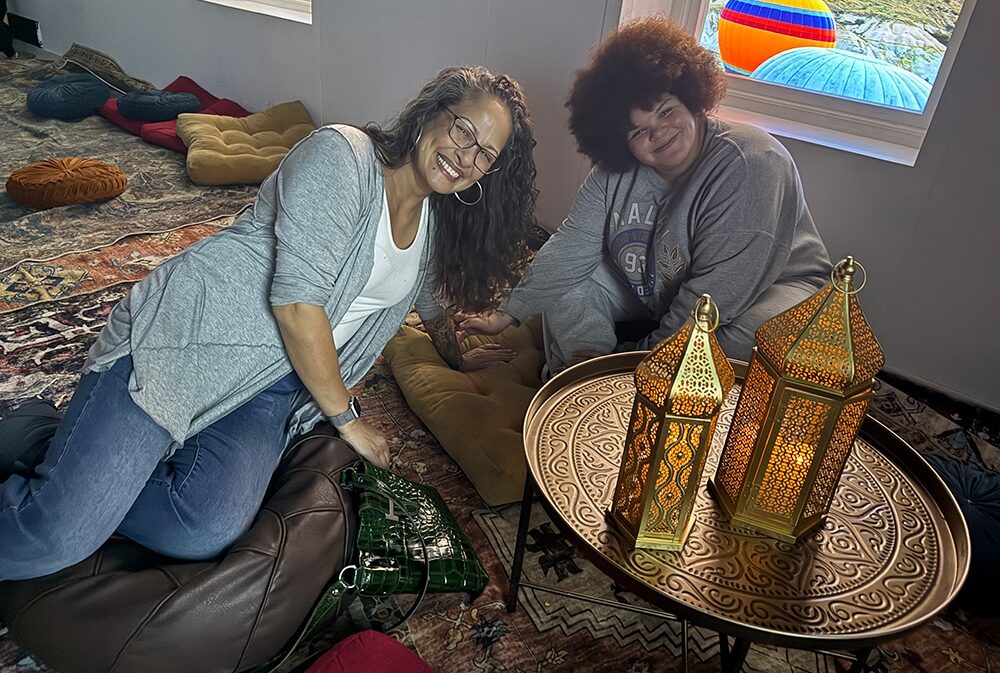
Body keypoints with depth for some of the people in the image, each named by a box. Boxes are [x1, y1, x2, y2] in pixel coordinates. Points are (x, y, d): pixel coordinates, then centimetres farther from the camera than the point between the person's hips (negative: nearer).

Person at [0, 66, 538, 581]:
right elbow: (296, 301, -21)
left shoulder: (439, 217, 11)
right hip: (187, 334, -7)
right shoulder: (341, 155, -15)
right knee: (55, 536, -18)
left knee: (206, 532, -19)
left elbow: (432, 290, 32)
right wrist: (346, 418, -12)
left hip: (277, 385, 7)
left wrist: (456, 359, 44)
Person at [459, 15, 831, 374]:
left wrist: (649, 356, -24)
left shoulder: (750, 166, -27)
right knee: (562, 279, -5)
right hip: (654, 297, 5)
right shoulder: (615, 174, -8)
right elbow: (569, 249, -4)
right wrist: (506, 315, -5)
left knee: (753, 339, -39)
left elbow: (720, 292, -30)